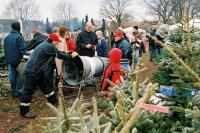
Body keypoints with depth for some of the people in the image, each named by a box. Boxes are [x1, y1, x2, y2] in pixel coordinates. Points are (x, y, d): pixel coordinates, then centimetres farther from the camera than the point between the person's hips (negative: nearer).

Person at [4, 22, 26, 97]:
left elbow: (5, 49, 14)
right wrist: (22, 56, -2)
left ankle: (13, 90, 23)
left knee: (13, 74, 15)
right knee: (19, 75, 3)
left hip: (10, 59, 7)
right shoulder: (19, 37, -17)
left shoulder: (7, 37, 6)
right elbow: (22, 49, -20)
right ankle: (18, 91, 5)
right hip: (18, 60, -7)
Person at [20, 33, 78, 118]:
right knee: (29, 91, -3)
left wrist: (67, 54, 18)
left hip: (38, 71, 11)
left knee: (47, 85, 16)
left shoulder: (46, 45, 14)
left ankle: (55, 103, 29)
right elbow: (60, 55, -13)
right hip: (32, 71, -11)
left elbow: (58, 52, 22)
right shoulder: (49, 47, -17)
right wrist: (71, 56, 0)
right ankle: (24, 111, 7)